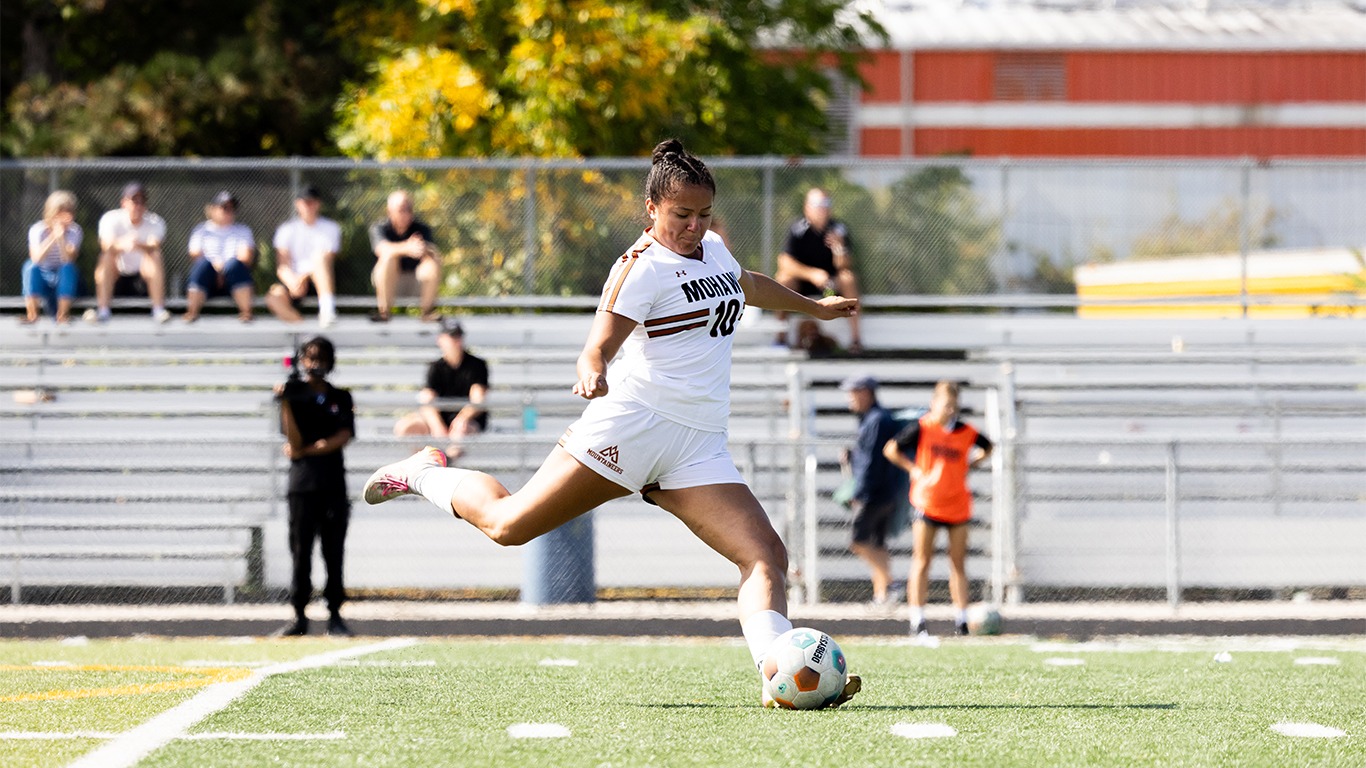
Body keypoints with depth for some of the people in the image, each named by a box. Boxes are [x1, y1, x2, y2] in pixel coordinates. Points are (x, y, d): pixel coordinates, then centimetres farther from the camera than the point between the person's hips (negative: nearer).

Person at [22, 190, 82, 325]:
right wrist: (53, 237, -36)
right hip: (41, 280, -1)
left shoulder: (74, 231, -8)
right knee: (30, 266, -31)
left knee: (68, 268, -32)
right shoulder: (37, 230, -11)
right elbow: (36, 258, -28)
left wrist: (61, 239, -36)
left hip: (63, 279, 1)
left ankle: (62, 314, -21)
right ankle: (32, 314, -23)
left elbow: (68, 261, -22)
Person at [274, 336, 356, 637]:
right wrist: (285, 403, -17)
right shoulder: (295, 395, 5)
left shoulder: (340, 398, 11)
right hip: (302, 483, -2)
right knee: (301, 550, -3)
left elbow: (344, 437, -2)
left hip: (333, 483, 2)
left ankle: (334, 615, 4)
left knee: (334, 550, 0)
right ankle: (299, 616, 1)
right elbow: (294, 442, -6)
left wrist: (307, 450, -11)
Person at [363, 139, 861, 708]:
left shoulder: (714, 250, 18)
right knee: (508, 525, -4)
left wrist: (814, 307, 56)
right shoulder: (642, 268, -7)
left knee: (767, 556, -14)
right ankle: (426, 473, 25)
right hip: (633, 421, -6)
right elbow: (597, 347, -17)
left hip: (699, 447, 6)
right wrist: (592, 373, -40)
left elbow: (748, 286, 42)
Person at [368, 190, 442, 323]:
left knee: (433, 262, -26)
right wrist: (407, 248, -54)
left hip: (416, 280, 2)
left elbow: (434, 251, -25)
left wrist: (425, 249, -51)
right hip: (387, 280, -2)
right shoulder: (380, 228, -12)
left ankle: (428, 310, -15)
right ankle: (383, 311, -26)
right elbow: (382, 249, -35)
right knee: (389, 258, -32)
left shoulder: (421, 228, -7)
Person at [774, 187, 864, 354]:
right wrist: (812, 274, -36)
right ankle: (781, 337, -21)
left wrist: (839, 248, -37)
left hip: (831, 283, 1)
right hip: (802, 283, -1)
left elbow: (844, 266, -15)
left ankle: (855, 337, -25)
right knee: (783, 279, -30)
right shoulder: (798, 229, -15)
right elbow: (784, 262, -23)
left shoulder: (838, 229, -11)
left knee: (848, 277, -28)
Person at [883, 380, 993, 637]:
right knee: (921, 562, -2)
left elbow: (987, 448, 21)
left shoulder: (966, 432, 1)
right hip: (927, 505, -3)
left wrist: (969, 465, 7)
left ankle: (961, 619, 10)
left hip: (958, 507, 3)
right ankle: (917, 620, 1)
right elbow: (890, 450, -1)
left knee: (958, 564, 5)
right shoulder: (921, 428, -7)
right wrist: (914, 469, -7)